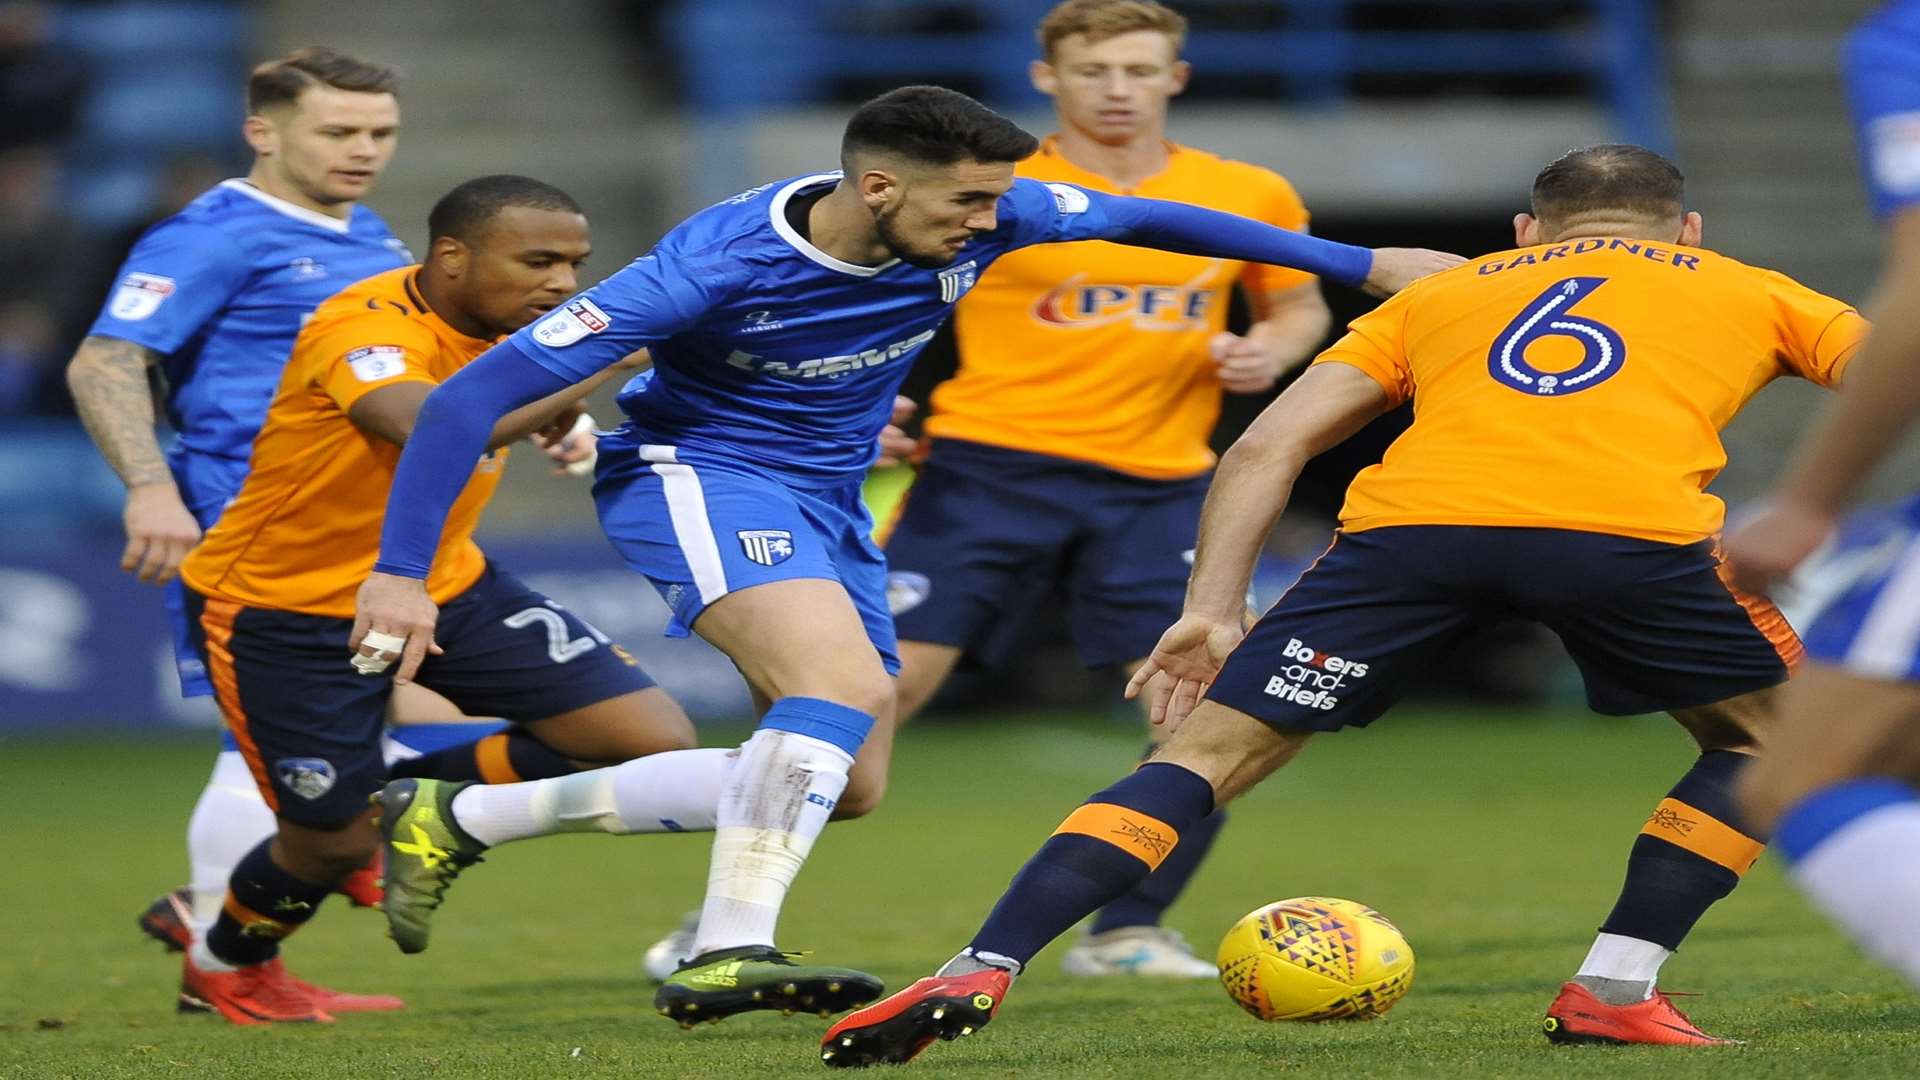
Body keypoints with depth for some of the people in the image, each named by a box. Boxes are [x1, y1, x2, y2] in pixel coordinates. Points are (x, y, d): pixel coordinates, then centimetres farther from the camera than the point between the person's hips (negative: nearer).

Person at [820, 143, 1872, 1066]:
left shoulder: (1438, 293, 36)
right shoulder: (1751, 292, 34)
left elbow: (1267, 444, 25)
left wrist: (1211, 609, 23)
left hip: (1410, 524, 2)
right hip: (1633, 528, -1)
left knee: (1211, 751, 10)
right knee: (1770, 736, 25)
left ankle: (977, 973, -2)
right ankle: (1613, 990, 15)